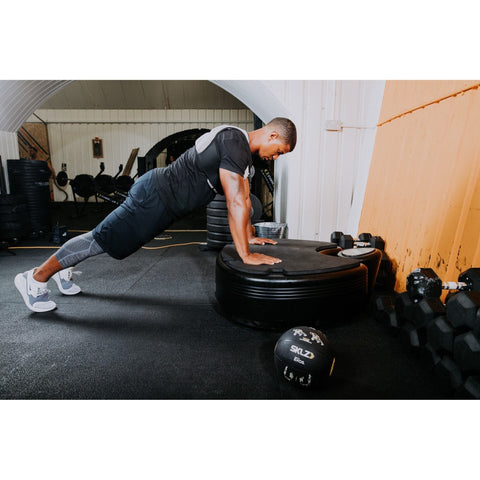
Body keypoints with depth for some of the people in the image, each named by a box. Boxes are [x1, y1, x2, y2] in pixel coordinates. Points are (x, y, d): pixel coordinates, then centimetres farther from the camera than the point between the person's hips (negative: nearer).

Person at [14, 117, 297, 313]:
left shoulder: (243, 149, 10)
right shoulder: (234, 143, -22)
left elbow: (243, 197, 17)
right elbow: (235, 203, -27)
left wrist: (250, 236, 17)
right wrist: (246, 255, -23)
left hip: (158, 195, 10)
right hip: (156, 197, -10)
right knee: (102, 240, 1)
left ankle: (63, 271, 40)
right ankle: (36, 278, 18)